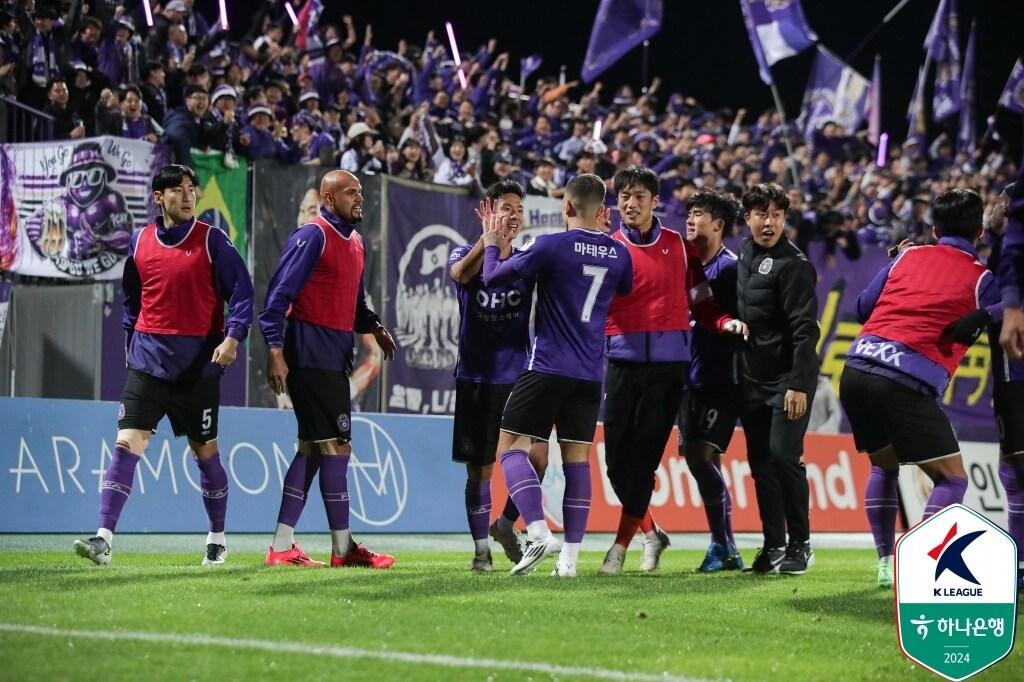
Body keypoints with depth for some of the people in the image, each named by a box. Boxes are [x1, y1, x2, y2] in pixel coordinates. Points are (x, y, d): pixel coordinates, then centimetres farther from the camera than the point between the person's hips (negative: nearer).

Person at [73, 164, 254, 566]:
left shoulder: (211, 240, -3)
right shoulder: (140, 242, 7)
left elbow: (241, 290, -5)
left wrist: (233, 337, -17)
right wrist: (130, 340, 20)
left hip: (198, 363, -2)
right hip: (148, 360, 2)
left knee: (205, 451, 9)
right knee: (127, 443, -11)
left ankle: (217, 539, 25)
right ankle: (104, 539, -15)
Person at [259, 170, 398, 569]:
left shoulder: (355, 243, 17)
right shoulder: (312, 237, -10)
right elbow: (280, 294, -14)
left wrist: (373, 327, 6)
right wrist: (275, 352, -20)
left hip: (334, 359, 9)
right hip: (311, 356, -9)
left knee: (313, 448, 9)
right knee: (336, 447, -8)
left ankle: (282, 546, 12)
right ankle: (343, 549, -2)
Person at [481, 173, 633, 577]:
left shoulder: (552, 246, -10)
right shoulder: (619, 253, 5)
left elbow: (494, 277, -4)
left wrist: (491, 244, 15)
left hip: (548, 368, -5)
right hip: (590, 373, 5)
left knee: (510, 447, 0)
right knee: (577, 458, 8)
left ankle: (538, 533, -18)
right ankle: (570, 555, 4)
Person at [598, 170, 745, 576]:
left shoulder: (679, 246, 8)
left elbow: (699, 301, 13)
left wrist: (724, 322, -4)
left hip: (668, 364, -1)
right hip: (623, 362, 1)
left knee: (642, 459, -5)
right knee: (617, 461, 1)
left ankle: (621, 545, 2)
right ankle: (651, 535, 20)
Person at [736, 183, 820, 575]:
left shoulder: (793, 264, -13)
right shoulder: (744, 255, 10)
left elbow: (805, 329, -17)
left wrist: (798, 384, -21)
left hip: (788, 379, -7)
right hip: (752, 378, 7)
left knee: (783, 455, -11)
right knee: (761, 464, 7)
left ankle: (800, 546, 0)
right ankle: (773, 546, 13)